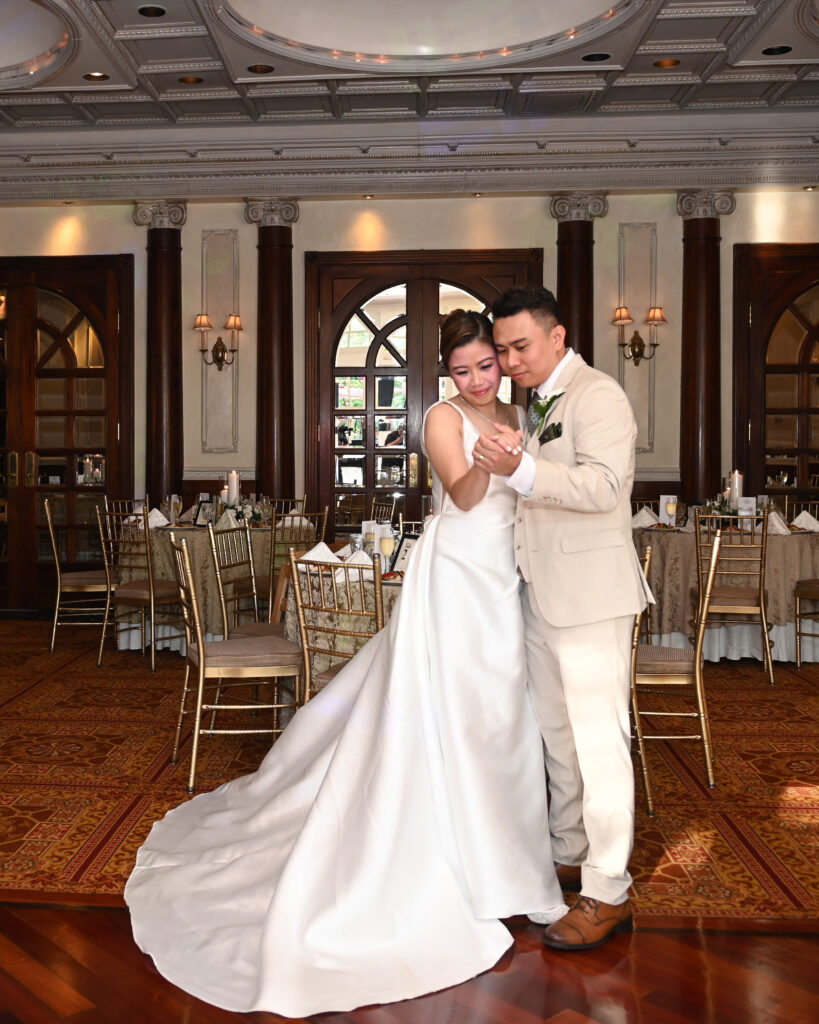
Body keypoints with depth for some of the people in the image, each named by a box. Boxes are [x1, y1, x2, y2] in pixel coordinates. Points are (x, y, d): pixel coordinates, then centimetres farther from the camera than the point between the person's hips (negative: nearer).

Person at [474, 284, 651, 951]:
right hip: (543, 596, 9)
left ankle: (609, 894, 6)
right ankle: (570, 856, 32)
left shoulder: (598, 396, -10)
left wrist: (520, 469, -34)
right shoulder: (539, 405, 17)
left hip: (589, 596, -9)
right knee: (557, 735, 17)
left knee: (599, 740, -4)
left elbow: (602, 485, -25)